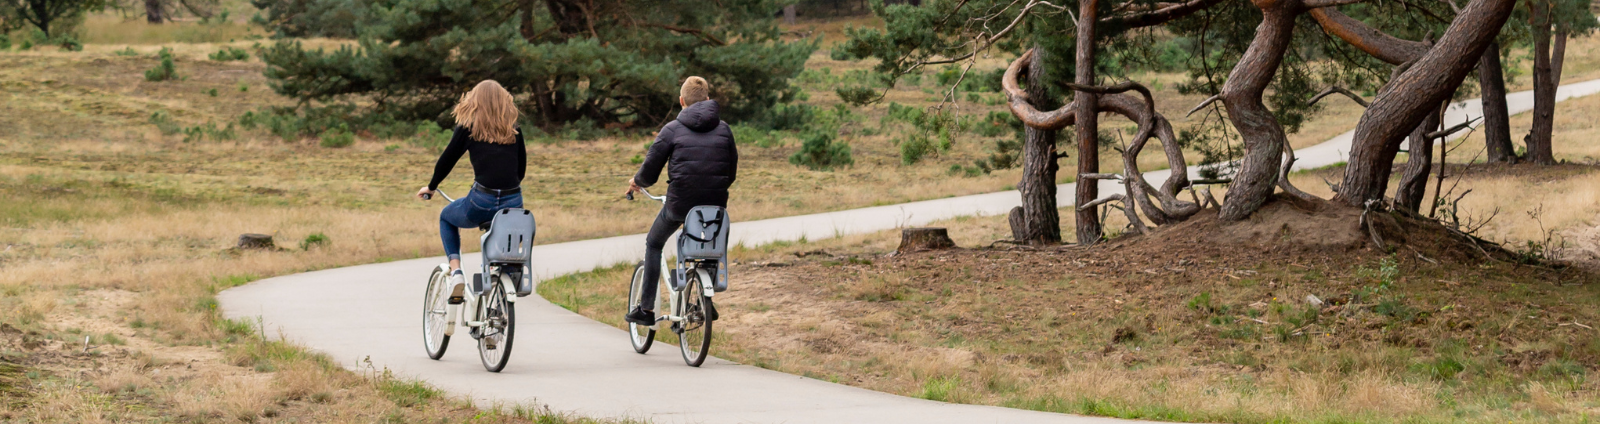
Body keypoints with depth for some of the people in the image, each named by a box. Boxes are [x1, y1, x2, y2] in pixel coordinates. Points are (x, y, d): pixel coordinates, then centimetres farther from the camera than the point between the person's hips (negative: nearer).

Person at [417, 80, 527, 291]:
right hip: (513, 204, 3)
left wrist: (431, 187, 24)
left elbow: (447, 159, 8)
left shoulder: (468, 127, 4)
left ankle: (455, 270, 11)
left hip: (481, 202, -3)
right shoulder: (514, 131, 13)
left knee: (446, 217, 28)